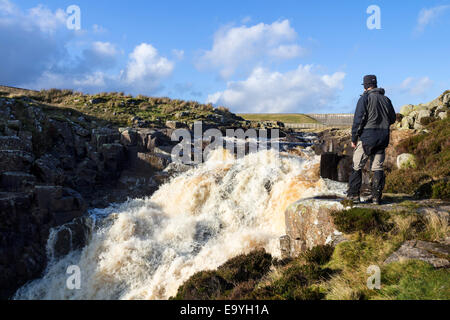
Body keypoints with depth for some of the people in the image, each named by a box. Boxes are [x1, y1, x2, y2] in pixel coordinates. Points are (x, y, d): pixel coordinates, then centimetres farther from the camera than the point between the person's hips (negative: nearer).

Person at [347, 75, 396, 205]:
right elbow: (393, 118, 17)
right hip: (383, 138, 5)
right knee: (378, 168, 7)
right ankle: (376, 197, 6)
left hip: (367, 137, -5)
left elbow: (358, 119, -11)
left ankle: (354, 195, 1)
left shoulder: (365, 98, -5)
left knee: (357, 167, 3)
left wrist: (353, 138, -7)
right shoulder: (386, 99, 11)